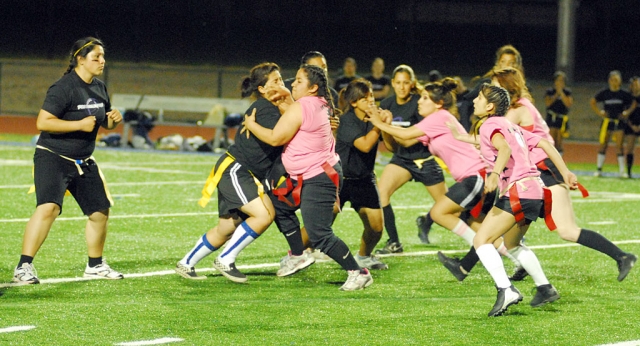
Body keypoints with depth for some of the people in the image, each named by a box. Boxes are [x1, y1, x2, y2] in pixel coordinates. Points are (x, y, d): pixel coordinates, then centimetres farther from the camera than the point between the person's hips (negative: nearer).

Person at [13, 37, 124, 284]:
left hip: (83, 162, 8)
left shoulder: (99, 88, 8)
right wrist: (80, 124, -26)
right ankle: (24, 267, -23)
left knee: (100, 212, 12)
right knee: (48, 207, -25)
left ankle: (95, 265, 32)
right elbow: (43, 122, -24)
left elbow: (105, 123, 22)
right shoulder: (64, 88, -17)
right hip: (53, 159, -8)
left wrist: (113, 120, -1)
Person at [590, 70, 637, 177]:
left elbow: (634, 103, 9)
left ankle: (622, 171, -1)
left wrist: (627, 112, -2)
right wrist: (599, 112, 2)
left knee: (619, 146, -4)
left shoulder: (624, 94, -1)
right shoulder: (604, 93, 1)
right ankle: (599, 169, 9)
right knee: (603, 145, 3)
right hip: (607, 121, 1)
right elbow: (592, 102, 12)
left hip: (619, 122, -1)